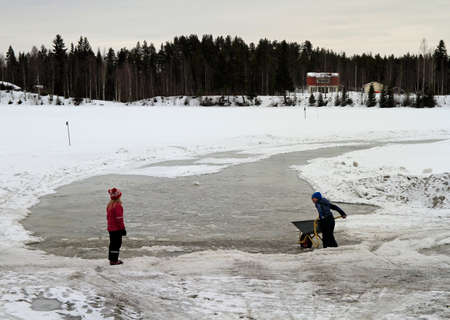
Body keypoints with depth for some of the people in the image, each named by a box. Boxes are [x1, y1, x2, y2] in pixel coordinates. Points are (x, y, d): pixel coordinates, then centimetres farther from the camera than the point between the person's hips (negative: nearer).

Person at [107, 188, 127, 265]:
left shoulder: (109, 205, 10)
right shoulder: (118, 206, -18)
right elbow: (119, 218, -19)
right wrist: (123, 228, -13)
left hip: (110, 228, 9)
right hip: (117, 229, -9)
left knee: (112, 243, 15)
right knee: (117, 244, -3)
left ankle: (111, 259, 20)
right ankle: (114, 260, -3)